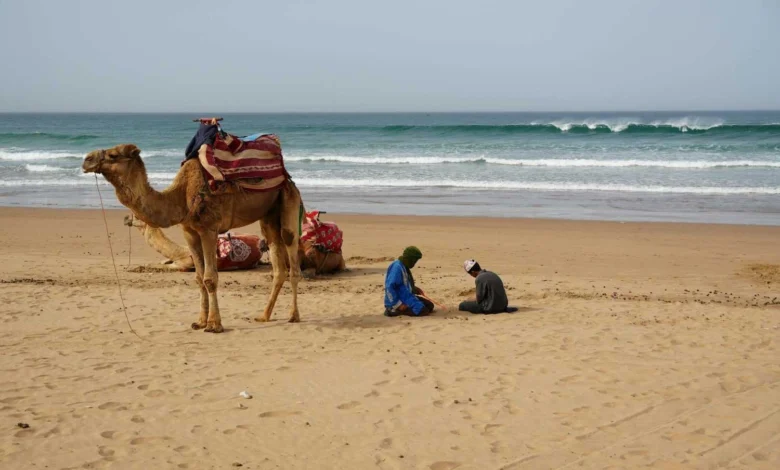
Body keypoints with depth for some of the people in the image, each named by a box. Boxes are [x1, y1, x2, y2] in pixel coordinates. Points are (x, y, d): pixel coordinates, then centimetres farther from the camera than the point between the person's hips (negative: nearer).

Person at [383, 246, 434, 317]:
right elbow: (389, 287, -27)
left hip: (407, 297, 11)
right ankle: (395, 310, -11)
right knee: (423, 310, -21)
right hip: (400, 300, -11)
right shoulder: (397, 267, -21)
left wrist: (415, 289, 7)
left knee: (430, 305, 10)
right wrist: (399, 304, -25)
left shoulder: (404, 267, 11)